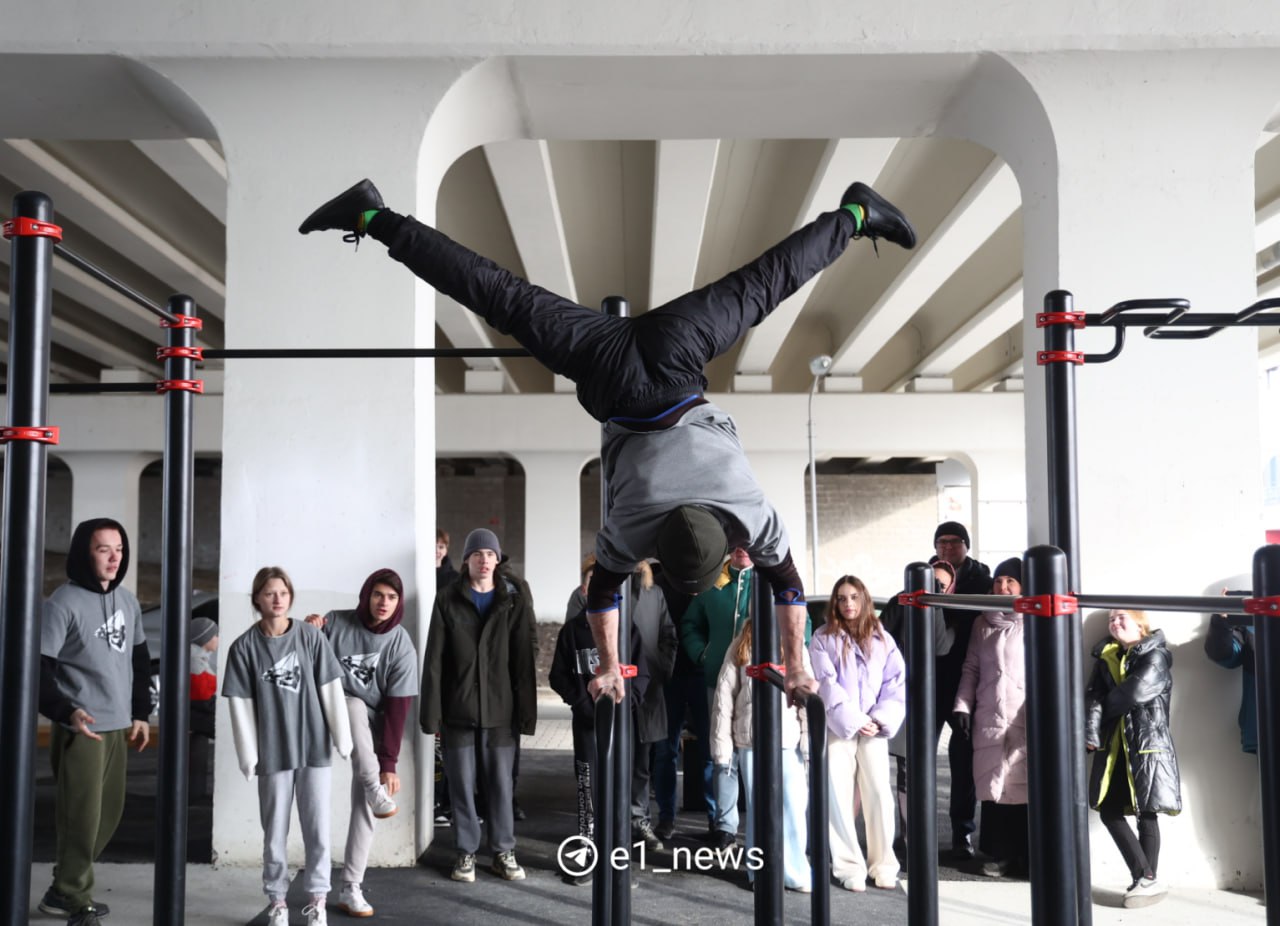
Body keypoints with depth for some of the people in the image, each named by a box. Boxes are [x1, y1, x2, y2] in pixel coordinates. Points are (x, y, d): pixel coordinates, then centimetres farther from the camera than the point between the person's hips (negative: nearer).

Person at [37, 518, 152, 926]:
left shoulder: (127, 600, 10)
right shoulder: (64, 601, -10)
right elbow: (38, 667, -14)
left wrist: (141, 713, 15)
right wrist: (67, 712, -25)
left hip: (119, 726, 7)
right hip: (81, 728, -7)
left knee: (108, 814, 12)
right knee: (82, 817, -2)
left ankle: (64, 890, 26)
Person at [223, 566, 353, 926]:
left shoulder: (311, 636, -3)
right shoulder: (244, 647, -4)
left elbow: (331, 689, -1)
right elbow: (241, 705, -3)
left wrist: (342, 737, -2)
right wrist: (248, 755, -5)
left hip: (314, 746, 0)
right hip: (273, 751, 0)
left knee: (317, 828, 5)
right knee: (275, 831, 7)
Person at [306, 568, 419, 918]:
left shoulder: (401, 647, -9)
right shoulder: (336, 623, -9)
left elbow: (396, 709, -10)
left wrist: (389, 763, -14)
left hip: (371, 731, 1)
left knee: (363, 804, -7)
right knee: (355, 704, -35)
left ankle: (351, 890, 1)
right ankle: (376, 790, -28)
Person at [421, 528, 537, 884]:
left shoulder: (514, 602, 3)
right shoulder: (448, 600, 1)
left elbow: (523, 661, 1)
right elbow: (433, 660, -2)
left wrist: (526, 712, -4)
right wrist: (432, 713, -7)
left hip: (500, 709, 1)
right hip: (458, 710, 0)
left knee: (501, 783, 7)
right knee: (462, 784, 7)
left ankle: (504, 851, 19)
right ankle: (466, 852, 18)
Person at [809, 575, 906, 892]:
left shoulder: (881, 638, 10)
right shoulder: (823, 638, 4)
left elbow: (896, 682, 4)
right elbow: (826, 684, -4)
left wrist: (882, 718, -8)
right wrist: (854, 720, -9)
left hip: (873, 728, 1)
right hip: (837, 727, -1)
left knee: (879, 793, -3)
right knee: (839, 795, -3)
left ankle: (883, 864, 7)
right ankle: (849, 866, 4)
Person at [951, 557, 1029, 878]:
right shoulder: (983, 623, 13)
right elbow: (971, 668, 15)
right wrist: (962, 705, 6)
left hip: (1027, 720, -4)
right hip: (988, 719, 4)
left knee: (1023, 786, -1)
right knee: (993, 786, 5)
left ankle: (1025, 855, 10)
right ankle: (1000, 853, 16)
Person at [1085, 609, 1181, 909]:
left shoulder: (1156, 656, -4)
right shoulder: (1106, 657, 15)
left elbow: (1135, 692, -17)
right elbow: (1093, 695, 2)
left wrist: (1107, 707, -1)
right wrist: (1091, 732, -13)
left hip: (1148, 743, -6)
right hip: (1113, 746, 6)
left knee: (1146, 813, -2)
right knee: (1109, 811, 2)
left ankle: (1148, 881, 8)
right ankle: (1145, 877, 9)